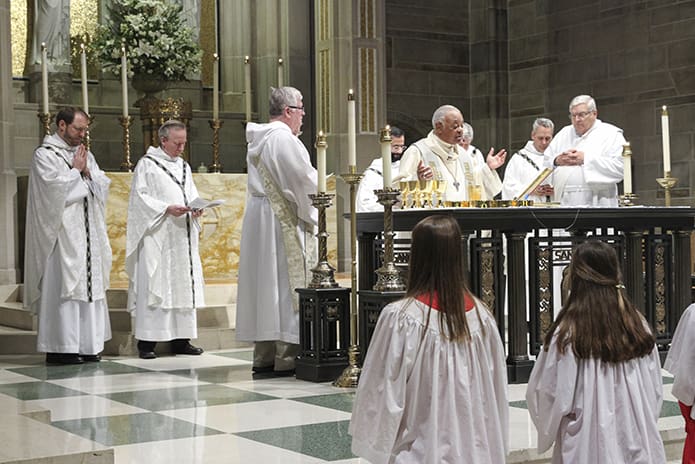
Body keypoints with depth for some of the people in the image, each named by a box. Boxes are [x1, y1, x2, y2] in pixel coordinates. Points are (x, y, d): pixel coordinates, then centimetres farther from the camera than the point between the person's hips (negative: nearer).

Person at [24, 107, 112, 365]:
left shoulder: (84, 154, 17)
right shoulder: (44, 155, -4)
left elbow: (104, 185, 12)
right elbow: (55, 189, -17)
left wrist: (87, 171, -4)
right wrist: (76, 170, -5)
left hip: (87, 234, 7)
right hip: (62, 235, -7)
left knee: (89, 285, 6)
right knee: (63, 287, -8)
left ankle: (85, 345, 11)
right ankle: (59, 348, -4)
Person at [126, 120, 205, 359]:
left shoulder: (183, 166, 18)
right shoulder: (147, 164, -1)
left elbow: (192, 195, 17)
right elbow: (140, 197, -8)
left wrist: (195, 209, -5)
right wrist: (166, 209, -20)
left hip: (182, 238, 7)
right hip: (156, 237, -7)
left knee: (183, 284, 5)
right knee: (153, 285, -9)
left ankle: (181, 339, 10)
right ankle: (146, 341, -7)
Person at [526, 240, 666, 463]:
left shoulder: (567, 333, -15)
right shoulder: (638, 326, -3)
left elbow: (543, 393, -7)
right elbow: (655, 390, 5)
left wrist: (548, 430, 13)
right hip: (638, 445, 4)